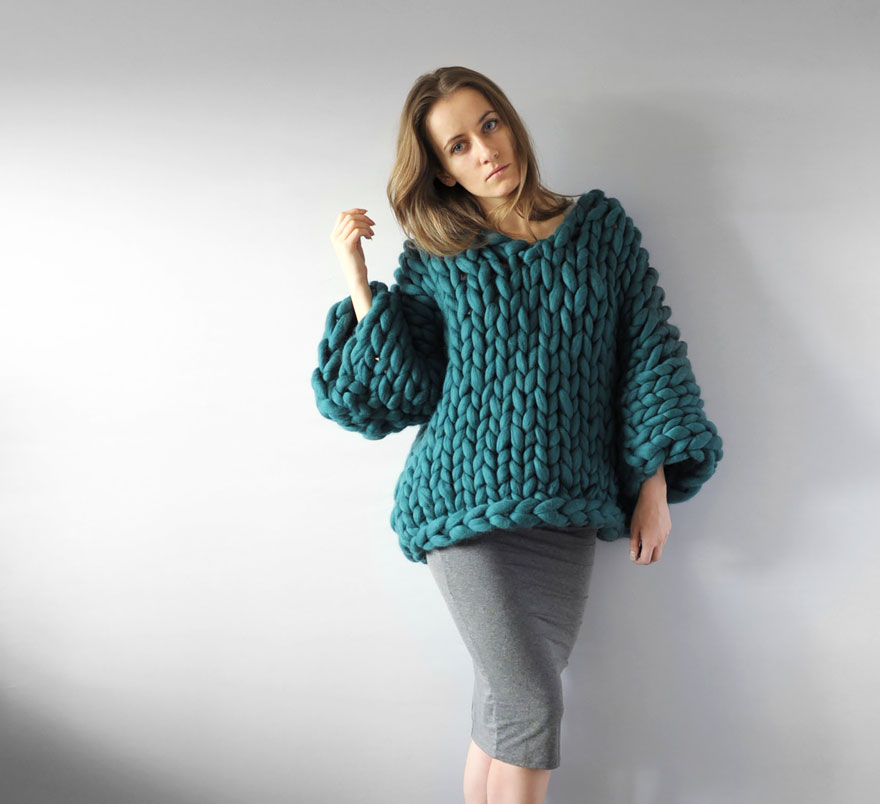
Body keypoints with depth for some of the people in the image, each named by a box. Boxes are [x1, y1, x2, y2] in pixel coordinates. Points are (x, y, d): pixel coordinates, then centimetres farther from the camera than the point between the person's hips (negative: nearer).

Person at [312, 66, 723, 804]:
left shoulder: (601, 226, 9)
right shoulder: (434, 259, 5)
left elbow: (651, 348, 7)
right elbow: (403, 391, 0)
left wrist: (656, 480, 1)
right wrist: (358, 280, -6)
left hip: (565, 509, 2)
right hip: (466, 499, -2)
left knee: (506, 708, 5)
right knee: (531, 705, -4)